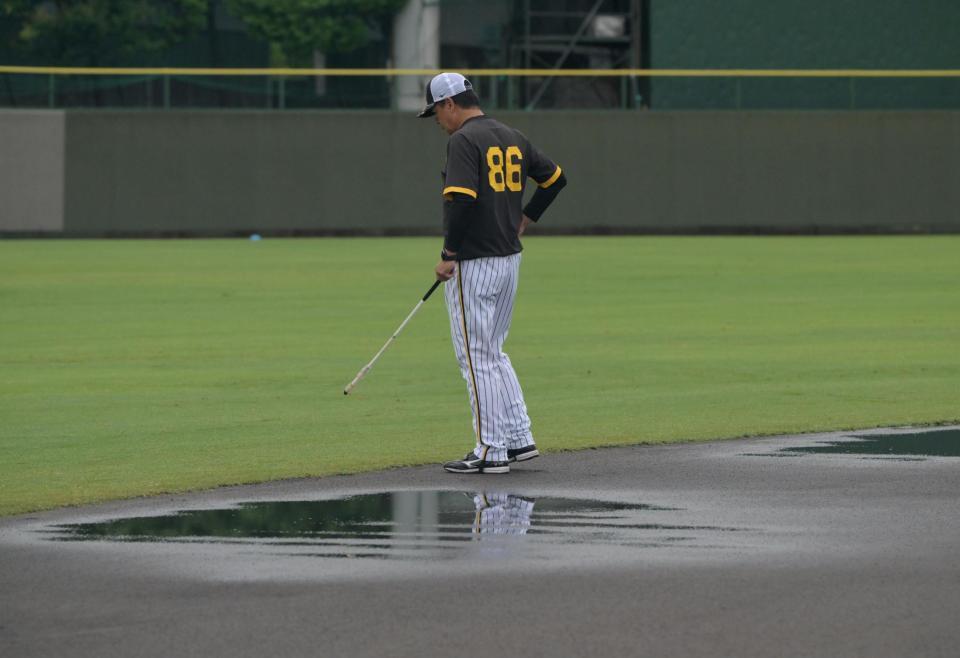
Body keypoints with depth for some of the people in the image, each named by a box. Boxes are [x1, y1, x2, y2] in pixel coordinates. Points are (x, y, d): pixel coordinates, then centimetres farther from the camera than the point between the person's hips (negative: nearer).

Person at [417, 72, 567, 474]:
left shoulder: (463, 140, -14)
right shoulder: (512, 138, 12)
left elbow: (461, 199, -25)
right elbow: (554, 177, 20)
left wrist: (448, 255, -16)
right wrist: (523, 220, 21)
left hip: (473, 263, -9)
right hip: (509, 258, 9)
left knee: (476, 357, -2)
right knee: (492, 353, 18)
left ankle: (491, 452, -1)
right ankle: (519, 440, 16)